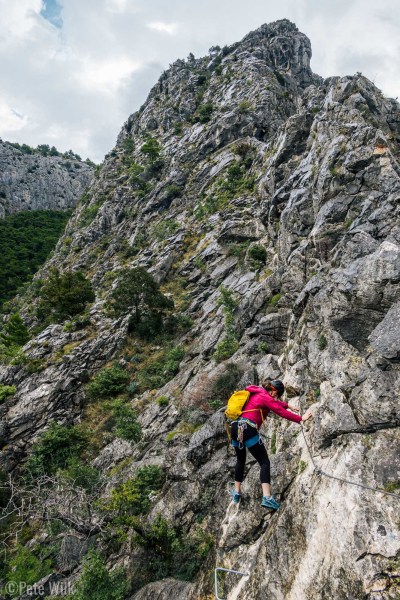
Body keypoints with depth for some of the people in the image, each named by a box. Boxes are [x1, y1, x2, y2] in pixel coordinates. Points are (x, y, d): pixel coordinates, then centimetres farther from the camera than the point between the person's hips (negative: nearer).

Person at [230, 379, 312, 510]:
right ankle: (267, 497, -14)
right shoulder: (265, 397, -3)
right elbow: (281, 412, -7)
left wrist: (288, 406, 47)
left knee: (240, 460, 25)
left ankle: (236, 492, 30)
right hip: (248, 429, -9)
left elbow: (275, 402, 38)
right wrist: (300, 419, 0)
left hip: (235, 428, 9)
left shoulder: (257, 393, 23)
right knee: (264, 462, -4)